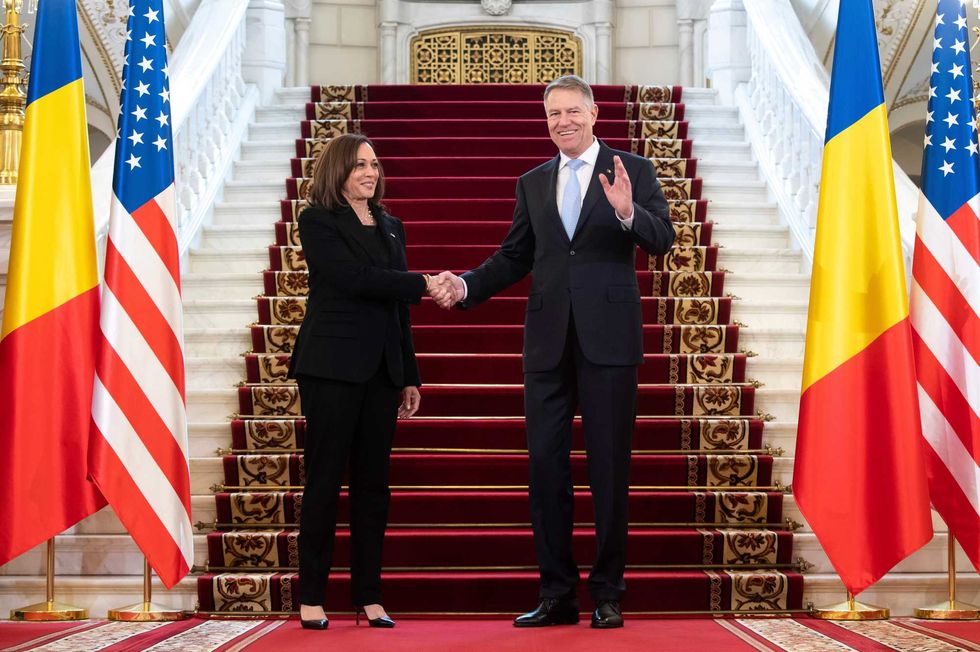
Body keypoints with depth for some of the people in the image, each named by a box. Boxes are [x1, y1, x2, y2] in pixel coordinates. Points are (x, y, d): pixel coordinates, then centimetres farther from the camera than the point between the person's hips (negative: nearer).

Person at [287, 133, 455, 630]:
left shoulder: (390, 227, 17)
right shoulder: (317, 221, -1)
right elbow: (353, 277, -15)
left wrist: (409, 377, 13)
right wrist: (423, 285, -15)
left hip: (381, 369, 6)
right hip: (332, 365, -6)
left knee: (373, 482, 5)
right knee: (324, 480, -3)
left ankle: (369, 597, 11)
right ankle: (311, 598, 3)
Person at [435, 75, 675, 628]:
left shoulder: (633, 170, 4)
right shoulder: (533, 184, 16)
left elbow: (662, 240, -6)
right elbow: (515, 256, 16)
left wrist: (628, 213, -25)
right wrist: (466, 286, 0)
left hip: (608, 338, -4)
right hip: (549, 343, 4)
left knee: (609, 469, 2)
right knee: (546, 465, 5)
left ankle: (608, 594, 11)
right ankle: (557, 594, 14)